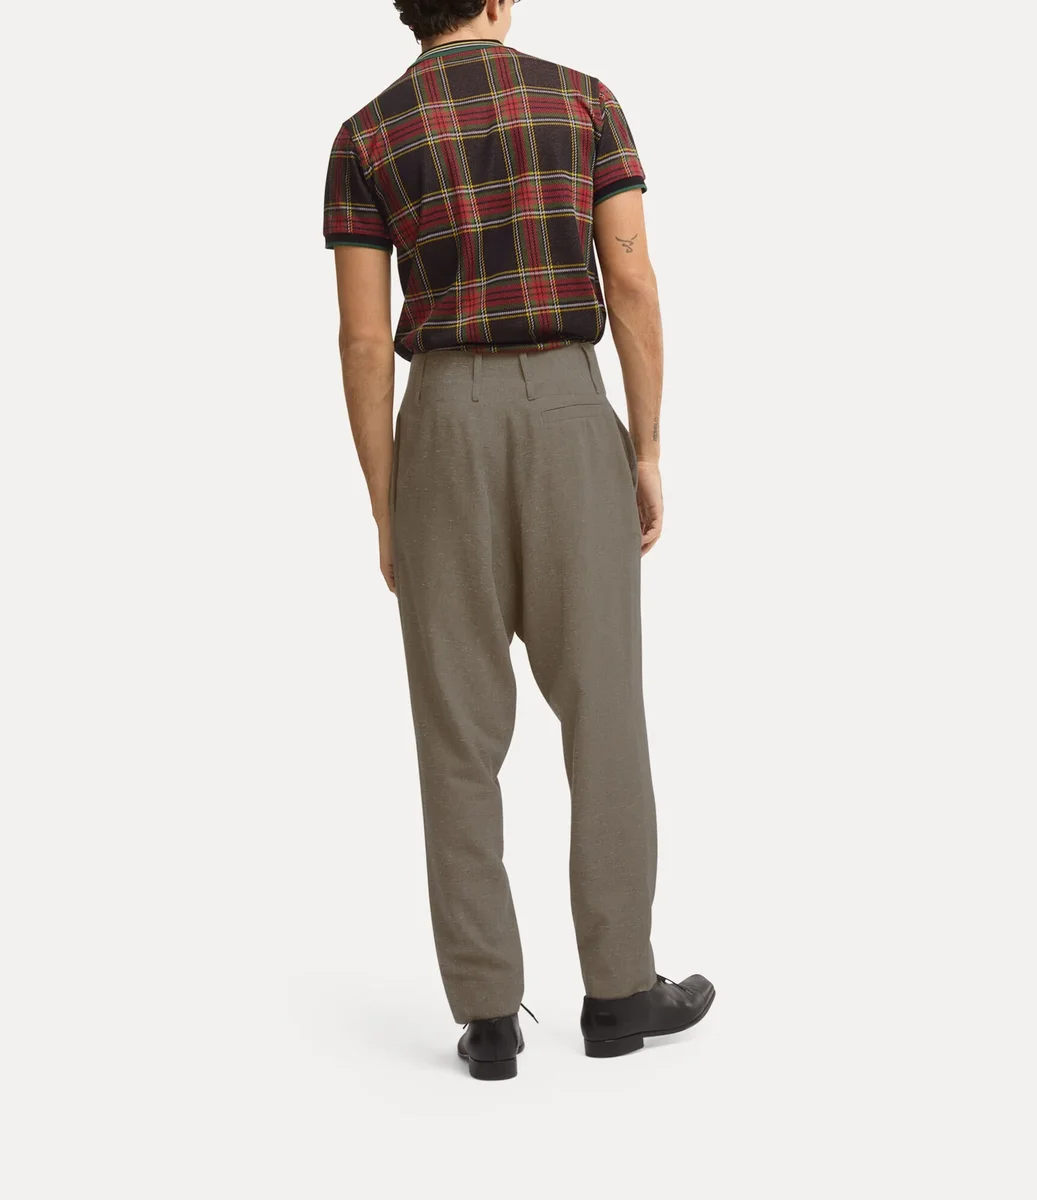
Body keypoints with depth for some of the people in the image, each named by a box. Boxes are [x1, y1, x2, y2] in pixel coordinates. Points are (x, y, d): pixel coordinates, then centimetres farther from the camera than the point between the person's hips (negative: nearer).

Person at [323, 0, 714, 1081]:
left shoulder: (365, 138, 3)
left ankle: (489, 1013, 5)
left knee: (460, 725, 4)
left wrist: (383, 511, 4)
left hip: (446, 432, 1)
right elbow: (634, 284, -4)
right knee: (602, 706, 9)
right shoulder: (584, 99, 5)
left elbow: (363, 339, -3)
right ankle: (619, 989, 13)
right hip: (574, 425, 0)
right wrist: (649, 455, 2)